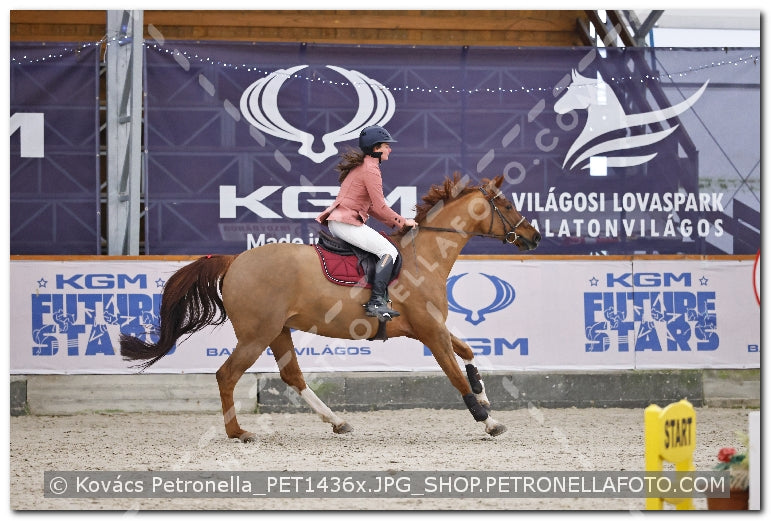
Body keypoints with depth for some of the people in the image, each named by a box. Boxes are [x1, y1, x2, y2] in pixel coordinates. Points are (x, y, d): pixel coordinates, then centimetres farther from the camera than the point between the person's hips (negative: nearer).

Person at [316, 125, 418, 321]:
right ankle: (376, 302, -29)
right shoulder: (370, 169, -10)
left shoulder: (360, 166, 22)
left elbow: (370, 206, 24)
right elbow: (380, 207, -14)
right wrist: (403, 222, -2)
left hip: (336, 222, 11)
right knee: (389, 251, -17)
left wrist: (394, 223, 17)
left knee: (384, 244, 22)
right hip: (346, 222, -11)